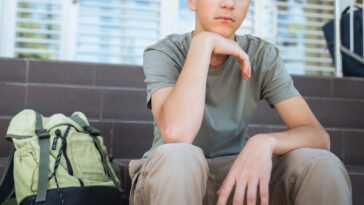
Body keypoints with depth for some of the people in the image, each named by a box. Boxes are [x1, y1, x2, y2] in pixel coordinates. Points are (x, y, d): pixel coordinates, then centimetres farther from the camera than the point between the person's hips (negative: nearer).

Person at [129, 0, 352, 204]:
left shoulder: (263, 56, -6)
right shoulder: (164, 53, -14)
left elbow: (318, 135, -13)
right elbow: (176, 134, -33)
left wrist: (265, 142, -34)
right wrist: (204, 42, -29)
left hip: (234, 176, 2)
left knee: (322, 165, -23)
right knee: (178, 156, -37)